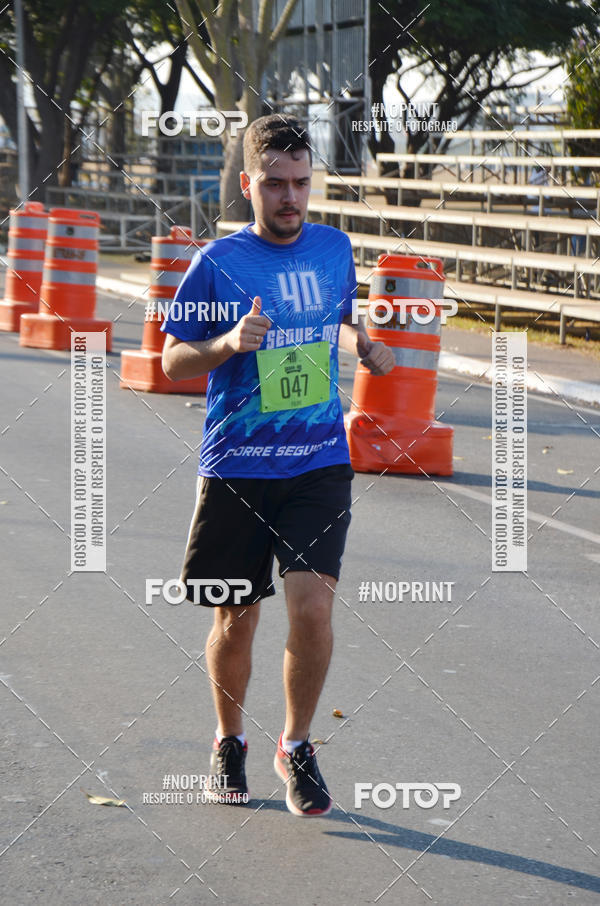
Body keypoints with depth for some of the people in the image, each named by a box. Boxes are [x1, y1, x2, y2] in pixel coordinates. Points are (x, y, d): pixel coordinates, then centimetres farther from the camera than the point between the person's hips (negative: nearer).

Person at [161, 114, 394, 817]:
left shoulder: (334, 249, 5)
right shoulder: (217, 263, -7)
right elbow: (173, 360, -1)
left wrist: (363, 346, 3)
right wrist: (230, 343, -20)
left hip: (319, 466, 2)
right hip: (235, 470, -2)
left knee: (312, 609, -12)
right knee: (235, 622, 8)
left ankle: (296, 746, 10)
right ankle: (229, 744, 33)